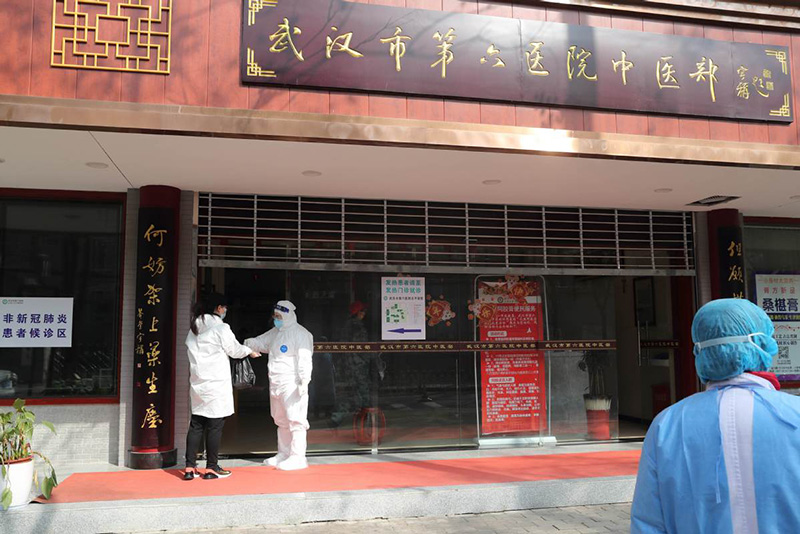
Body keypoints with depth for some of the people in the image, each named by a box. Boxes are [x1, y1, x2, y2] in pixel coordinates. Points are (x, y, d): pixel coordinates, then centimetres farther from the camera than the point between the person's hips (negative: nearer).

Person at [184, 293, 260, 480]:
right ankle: (211, 468, 9)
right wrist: (249, 351, 20)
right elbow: (235, 350, 0)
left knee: (196, 424, 10)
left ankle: (190, 468, 11)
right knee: (215, 426, 2)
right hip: (217, 384, -6)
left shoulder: (194, 328, 9)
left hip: (198, 384, 7)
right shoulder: (221, 328, -11)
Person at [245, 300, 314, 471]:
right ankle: (283, 454, 28)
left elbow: (304, 359, -19)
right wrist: (245, 343, 1)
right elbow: (260, 343, 23)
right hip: (275, 384, 10)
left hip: (292, 384, -10)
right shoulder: (275, 332, 15)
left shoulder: (300, 333, -12)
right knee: (281, 421, 17)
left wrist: (304, 381, -26)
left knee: (295, 420, -9)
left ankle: (298, 457, -5)